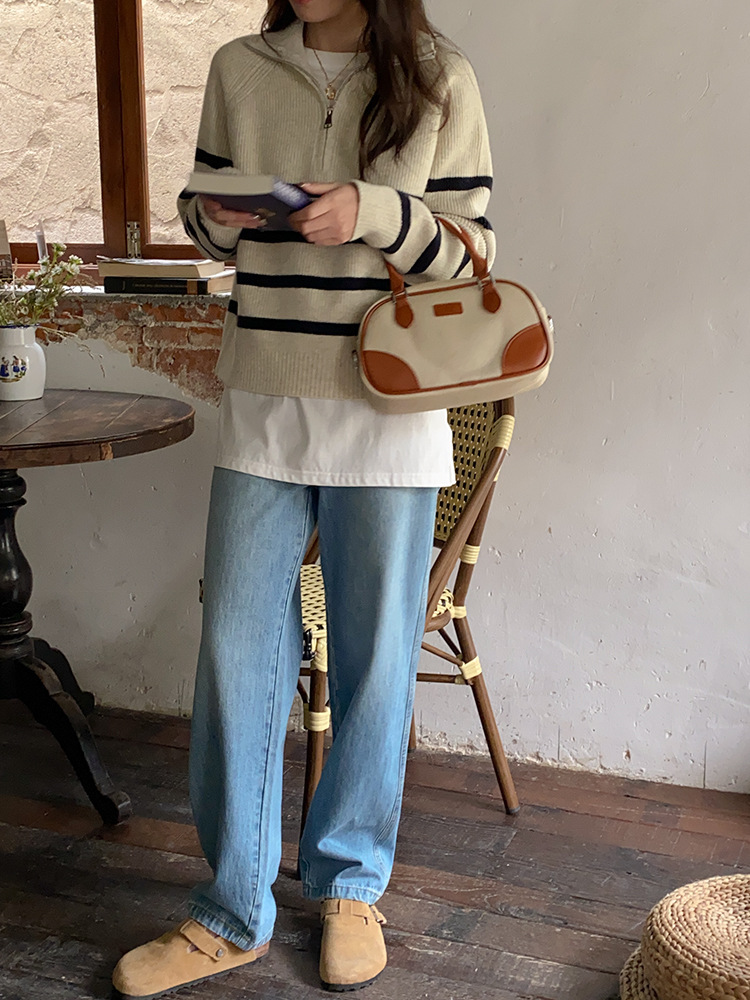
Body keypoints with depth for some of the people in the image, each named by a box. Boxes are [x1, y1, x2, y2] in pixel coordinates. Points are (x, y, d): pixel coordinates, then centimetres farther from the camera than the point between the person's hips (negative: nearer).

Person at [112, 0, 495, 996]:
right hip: (263, 402, 2)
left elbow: (473, 250, 0)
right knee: (237, 652, 3)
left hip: (389, 413, -2)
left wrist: (374, 214, -17)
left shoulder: (439, 80, 1)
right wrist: (215, 216, -7)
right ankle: (234, 913, 19)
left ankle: (350, 885, 28)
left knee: (376, 654, 7)